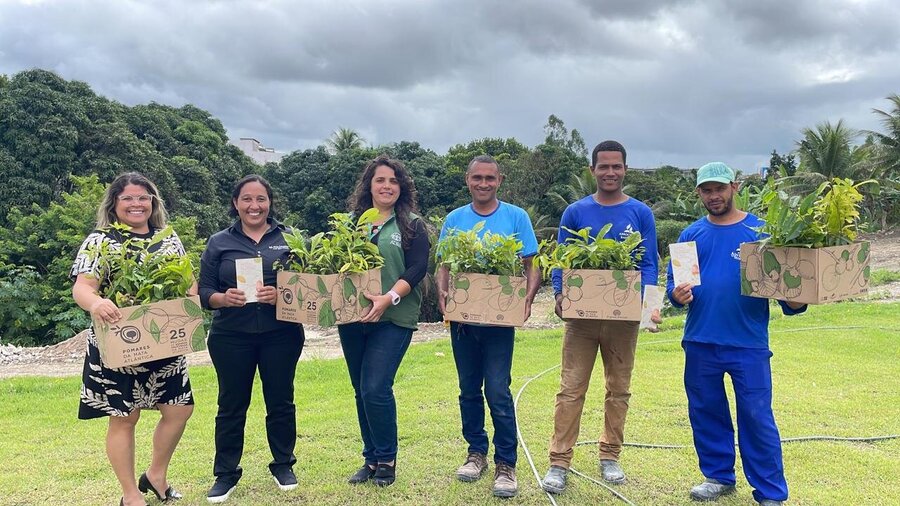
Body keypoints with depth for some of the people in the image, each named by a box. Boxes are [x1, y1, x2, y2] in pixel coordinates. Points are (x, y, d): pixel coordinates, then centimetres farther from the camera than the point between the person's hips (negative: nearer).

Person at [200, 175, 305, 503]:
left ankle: (283, 465, 29)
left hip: (281, 335, 0)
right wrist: (224, 298, -20)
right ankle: (225, 473, 23)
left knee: (281, 401, 11)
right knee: (231, 405, 9)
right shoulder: (218, 243, 4)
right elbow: (204, 292, 1)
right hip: (231, 337, 0)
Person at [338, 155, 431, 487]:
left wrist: (388, 298, -21)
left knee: (376, 389, -10)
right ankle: (371, 458, 26)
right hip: (352, 317, 4)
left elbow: (417, 269, -7)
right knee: (361, 391, 11)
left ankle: (386, 459, 12)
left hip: (393, 319, -4)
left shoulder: (412, 224, 1)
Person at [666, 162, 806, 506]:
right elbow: (673, 282, 7)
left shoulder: (760, 231, -1)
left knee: (757, 418, 1)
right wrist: (677, 294, -15)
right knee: (705, 413, 13)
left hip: (749, 344, -3)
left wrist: (793, 300, -21)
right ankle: (718, 476, 31)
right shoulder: (691, 235, 7)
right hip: (700, 343, 4)